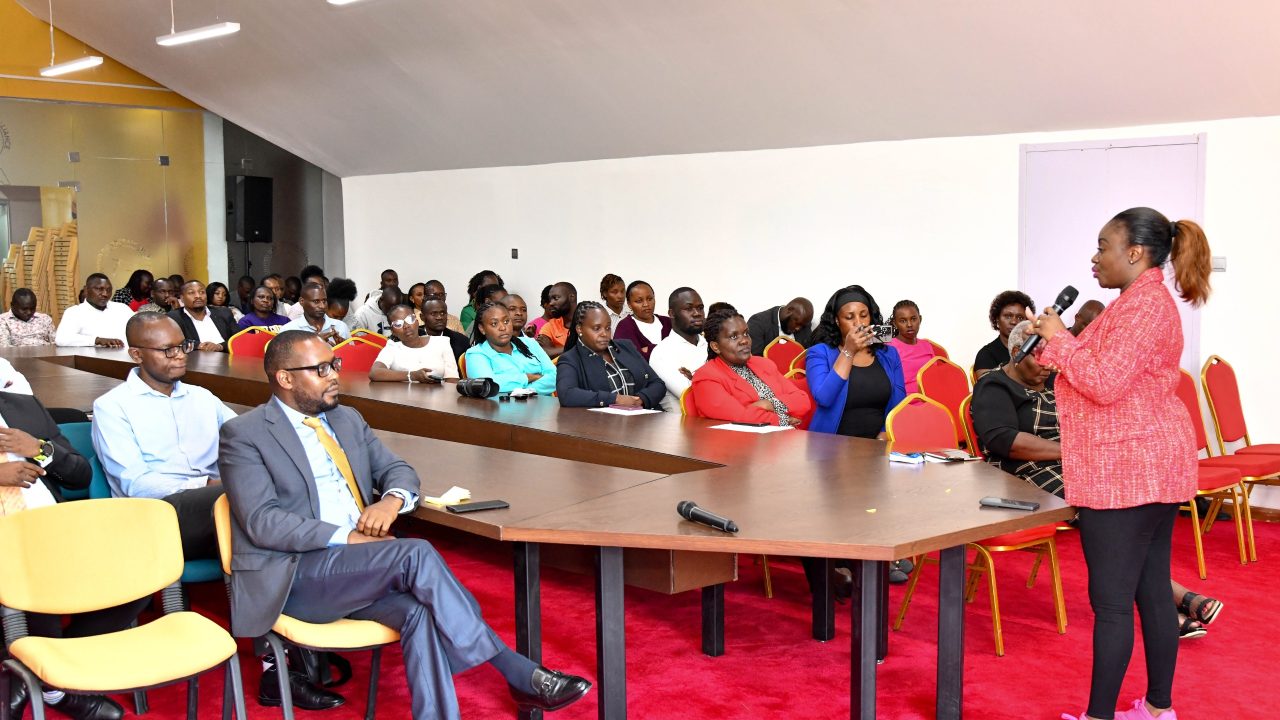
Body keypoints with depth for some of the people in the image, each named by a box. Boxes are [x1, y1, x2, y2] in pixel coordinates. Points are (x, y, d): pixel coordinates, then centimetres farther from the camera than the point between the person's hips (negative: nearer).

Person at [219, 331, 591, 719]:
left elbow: (397, 470, 17)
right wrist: (346, 537, -21)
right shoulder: (244, 435, -3)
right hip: (291, 576, -6)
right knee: (415, 553, -27)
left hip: (359, 565, 6)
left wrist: (392, 499, -9)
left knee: (419, 610, -28)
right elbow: (262, 521, -13)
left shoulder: (348, 420, 19)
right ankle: (519, 674, -21)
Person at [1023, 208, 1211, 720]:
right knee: (1151, 591, 14)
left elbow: (1105, 385, -23)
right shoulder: (1143, 301, 17)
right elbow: (1108, 374, 20)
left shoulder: (1143, 304, -17)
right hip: (1148, 464, 11)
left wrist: (1060, 339, -12)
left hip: (1128, 469, -11)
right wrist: (1056, 339, 11)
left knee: (1111, 599, -5)